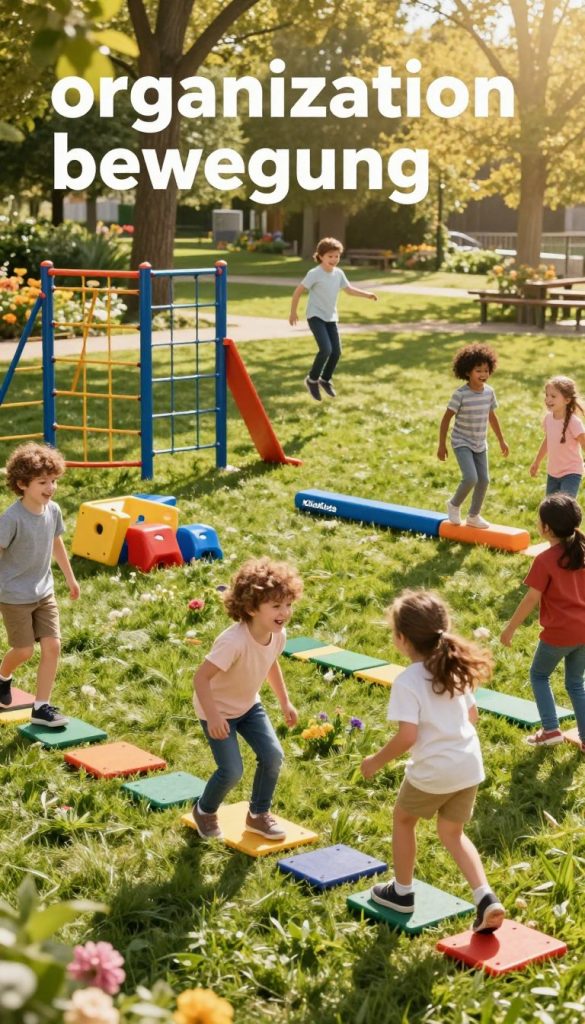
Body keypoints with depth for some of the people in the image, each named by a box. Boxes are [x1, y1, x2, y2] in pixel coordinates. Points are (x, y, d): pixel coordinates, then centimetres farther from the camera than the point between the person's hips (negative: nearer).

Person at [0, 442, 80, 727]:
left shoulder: (53, 510, -4)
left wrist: (70, 578, 23)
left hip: (44, 592, 6)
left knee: (52, 646, -2)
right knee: (25, 650, 2)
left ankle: (41, 707, 8)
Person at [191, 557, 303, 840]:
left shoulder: (278, 635, -14)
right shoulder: (234, 641, -38)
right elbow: (201, 677, -36)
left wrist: (285, 702, 12)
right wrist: (213, 717, -41)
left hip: (248, 705, 7)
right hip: (218, 709, -7)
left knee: (273, 756, -4)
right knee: (232, 771, -10)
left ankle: (258, 814, 19)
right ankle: (204, 811, 21)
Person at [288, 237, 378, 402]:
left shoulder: (338, 273, 2)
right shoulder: (314, 274, -17)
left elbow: (348, 289, 17)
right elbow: (298, 291, -12)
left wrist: (367, 294, 6)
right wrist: (293, 313, -9)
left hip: (331, 317, 7)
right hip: (315, 316, -7)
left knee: (336, 351, 3)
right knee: (326, 349, -20)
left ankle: (325, 379, 26)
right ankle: (312, 379, 1)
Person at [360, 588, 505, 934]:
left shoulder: (408, 681, -18)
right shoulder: (455, 669, 5)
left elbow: (407, 736, -23)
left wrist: (377, 761, -9)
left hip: (432, 770, -6)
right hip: (469, 764, 6)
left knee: (403, 819, 22)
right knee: (452, 832, 22)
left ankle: (402, 892, 36)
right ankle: (487, 898, 4)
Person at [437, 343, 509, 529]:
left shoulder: (489, 392, -2)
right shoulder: (460, 394, -19)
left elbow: (491, 417, 12)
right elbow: (446, 418, -13)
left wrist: (501, 441, 17)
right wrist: (441, 445, -13)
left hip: (480, 444, 6)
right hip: (462, 443, -6)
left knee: (483, 480, 6)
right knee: (471, 478, -19)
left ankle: (473, 516, 25)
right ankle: (454, 505, 9)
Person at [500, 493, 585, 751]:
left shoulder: (545, 560, -17)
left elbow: (531, 599, -16)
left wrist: (510, 629, -7)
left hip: (559, 633, -6)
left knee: (539, 675, 17)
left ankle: (551, 730, 11)